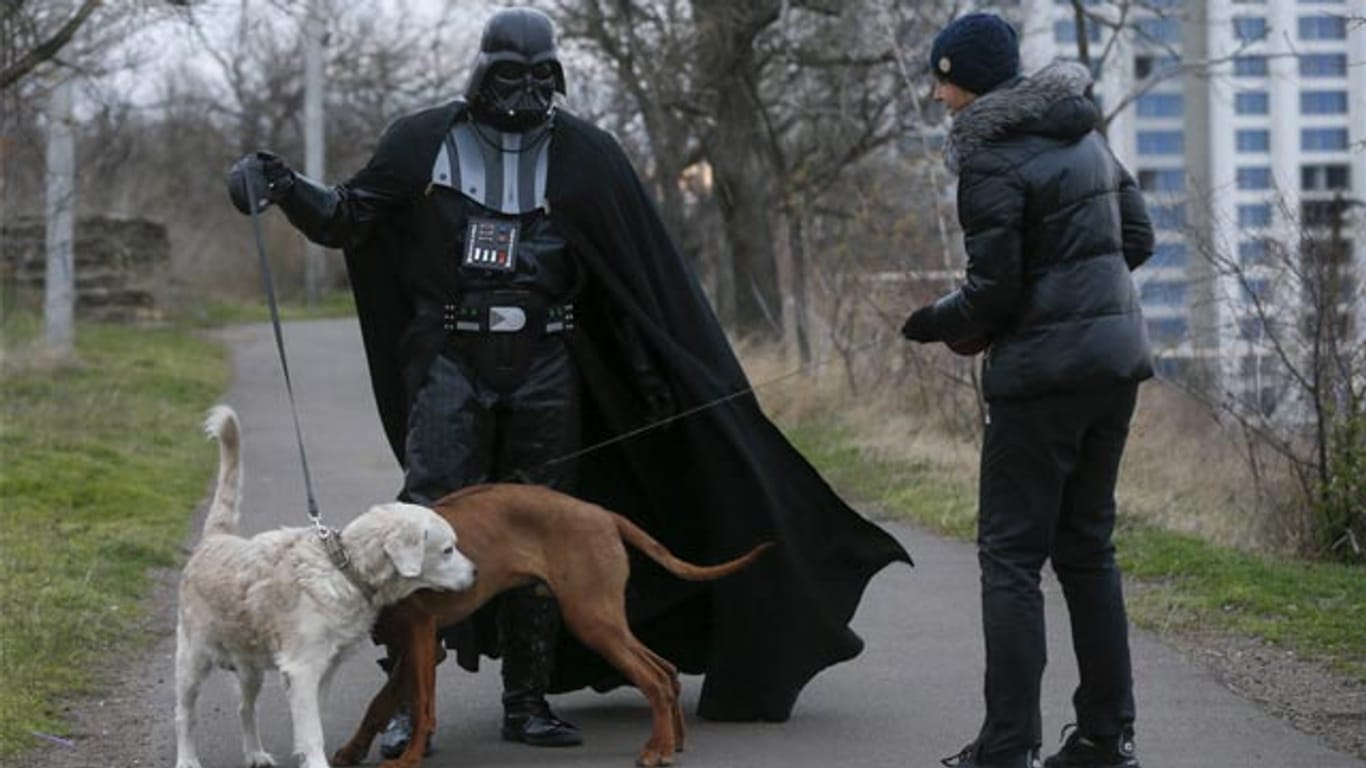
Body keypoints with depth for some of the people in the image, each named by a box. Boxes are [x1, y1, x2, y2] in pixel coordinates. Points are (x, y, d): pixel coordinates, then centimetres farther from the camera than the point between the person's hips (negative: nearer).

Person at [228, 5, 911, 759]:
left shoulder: (585, 155, 4)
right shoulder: (425, 142, 2)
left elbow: (644, 275, 7)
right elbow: (347, 219, 8)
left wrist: (658, 368, 4)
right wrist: (282, 186, -9)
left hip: (545, 367, 2)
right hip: (451, 361, -2)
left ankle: (528, 702, 15)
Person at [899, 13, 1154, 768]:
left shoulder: (991, 159, -13)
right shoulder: (1084, 134, 11)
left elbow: (993, 289, -14)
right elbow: (1137, 238, 15)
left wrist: (938, 323, 4)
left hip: (1043, 371, -8)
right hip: (1116, 357, 8)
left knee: (1011, 554, -2)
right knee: (1087, 545, 15)